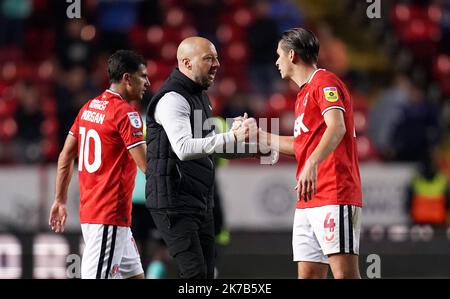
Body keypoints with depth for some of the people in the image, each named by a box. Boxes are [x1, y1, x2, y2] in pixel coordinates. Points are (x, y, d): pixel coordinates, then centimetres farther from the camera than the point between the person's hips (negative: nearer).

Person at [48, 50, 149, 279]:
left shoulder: (89, 107, 13)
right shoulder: (125, 112, -12)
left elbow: (66, 155, 16)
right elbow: (146, 165, -16)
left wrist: (60, 200, 21)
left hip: (89, 209, 9)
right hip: (111, 216, -9)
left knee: (133, 273, 14)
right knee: (96, 275, -10)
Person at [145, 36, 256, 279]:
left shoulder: (200, 96, 18)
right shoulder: (172, 99, -15)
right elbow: (184, 148, -29)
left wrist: (232, 135, 8)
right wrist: (231, 138, -34)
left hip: (200, 202, 10)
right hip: (174, 202, -10)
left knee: (207, 273, 8)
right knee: (195, 273, -17)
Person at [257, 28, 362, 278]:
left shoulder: (325, 82, -6)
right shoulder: (304, 93, 25)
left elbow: (337, 128, -24)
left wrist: (311, 165, -37)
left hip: (335, 196, -10)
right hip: (307, 202, 10)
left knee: (345, 272, -16)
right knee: (308, 274, 4)